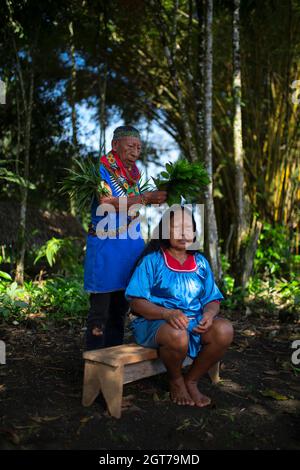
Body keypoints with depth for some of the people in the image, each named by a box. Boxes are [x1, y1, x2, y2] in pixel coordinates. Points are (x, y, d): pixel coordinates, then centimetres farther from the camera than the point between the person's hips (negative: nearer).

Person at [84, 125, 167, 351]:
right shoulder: (102, 169, -7)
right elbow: (107, 204, -19)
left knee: (121, 306, 12)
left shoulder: (135, 173, 14)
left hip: (132, 244, 7)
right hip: (106, 245, -7)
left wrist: (158, 197, 0)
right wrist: (146, 198, -22)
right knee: (101, 308, -2)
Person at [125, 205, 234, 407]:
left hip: (195, 320, 5)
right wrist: (167, 314, -27)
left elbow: (212, 299, 11)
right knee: (177, 335, -39)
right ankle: (175, 380, -2)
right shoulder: (151, 260, -4)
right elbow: (136, 302, -11)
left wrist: (209, 313, -14)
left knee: (224, 330, -24)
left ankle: (192, 380, 0)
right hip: (155, 321, -5)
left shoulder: (201, 262, 11)